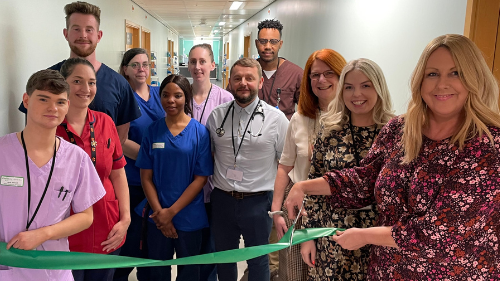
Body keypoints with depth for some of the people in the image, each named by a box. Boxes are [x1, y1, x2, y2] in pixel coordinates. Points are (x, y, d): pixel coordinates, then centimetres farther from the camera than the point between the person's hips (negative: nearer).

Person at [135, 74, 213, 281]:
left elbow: (201, 178, -9)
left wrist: (171, 212, -12)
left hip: (189, 217, -2)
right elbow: (146, 176, 0)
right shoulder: (152, 131, -1)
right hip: (157, 217, 2)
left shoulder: (199, 132, -7)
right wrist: (159, 212, -10)